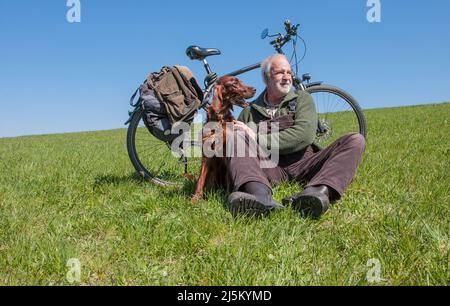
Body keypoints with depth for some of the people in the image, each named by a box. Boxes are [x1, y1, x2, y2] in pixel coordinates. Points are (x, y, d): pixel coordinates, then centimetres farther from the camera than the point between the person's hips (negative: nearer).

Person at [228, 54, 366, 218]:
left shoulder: (302, 98, 13)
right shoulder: (250, 111, 18)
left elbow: (305, 134, -7)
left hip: (302, 163, 0)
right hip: (270, 167, 0)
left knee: (356, 140, -17)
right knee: (236, 137, -23)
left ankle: (315, 192, -47)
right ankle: (261, 195, -53)